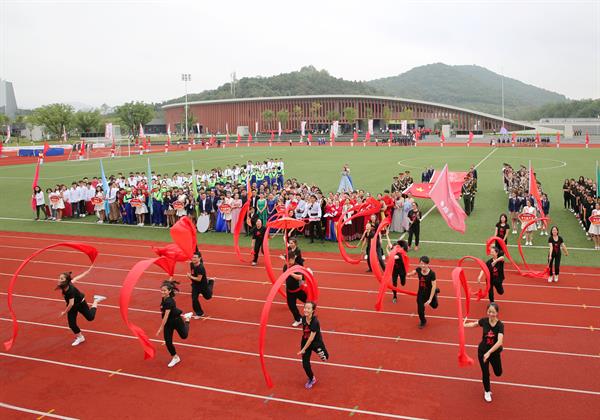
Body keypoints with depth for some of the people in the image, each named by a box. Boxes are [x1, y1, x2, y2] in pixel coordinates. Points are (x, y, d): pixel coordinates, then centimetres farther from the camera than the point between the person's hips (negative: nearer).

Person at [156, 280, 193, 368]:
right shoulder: (164, 298, -9)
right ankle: (175, 358, 23)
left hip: (176, 321, -7)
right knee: (168, 342, 3)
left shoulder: (169, 302, -33)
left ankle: (186, 319, 43)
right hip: (168, 323, 7)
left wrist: (160, 329, -28)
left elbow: (166, 317, -31)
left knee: (184, 336, 20)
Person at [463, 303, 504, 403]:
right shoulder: (484, 321, -17)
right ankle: (487, 391, 36)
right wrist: (465, 325, -13)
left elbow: (500, 342, -36)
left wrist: (489, 352, -42)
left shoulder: (500, 325, -25)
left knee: (498, 373, 17)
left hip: (495, 352, 0)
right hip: (482, 351, 1)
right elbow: (474, 324, 6)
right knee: (485, 373, 9)